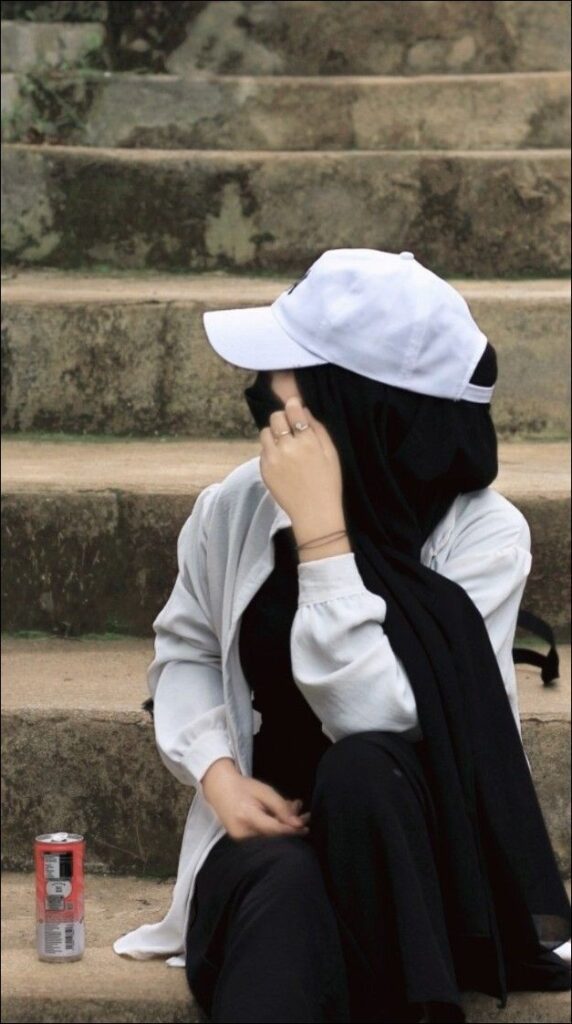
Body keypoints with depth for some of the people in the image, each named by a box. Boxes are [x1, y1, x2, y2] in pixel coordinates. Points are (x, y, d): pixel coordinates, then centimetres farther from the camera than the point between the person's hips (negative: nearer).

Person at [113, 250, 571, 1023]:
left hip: (417, 848, -1)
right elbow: (185, 649, 12)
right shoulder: (242, 501, -5)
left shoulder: (483, 533, -16)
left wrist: (320, 530, -28)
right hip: (273, 830, 1)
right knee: (282, 885, -36)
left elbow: (379, 722, -28)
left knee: (365, 768, -37)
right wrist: (217, 772, -8)